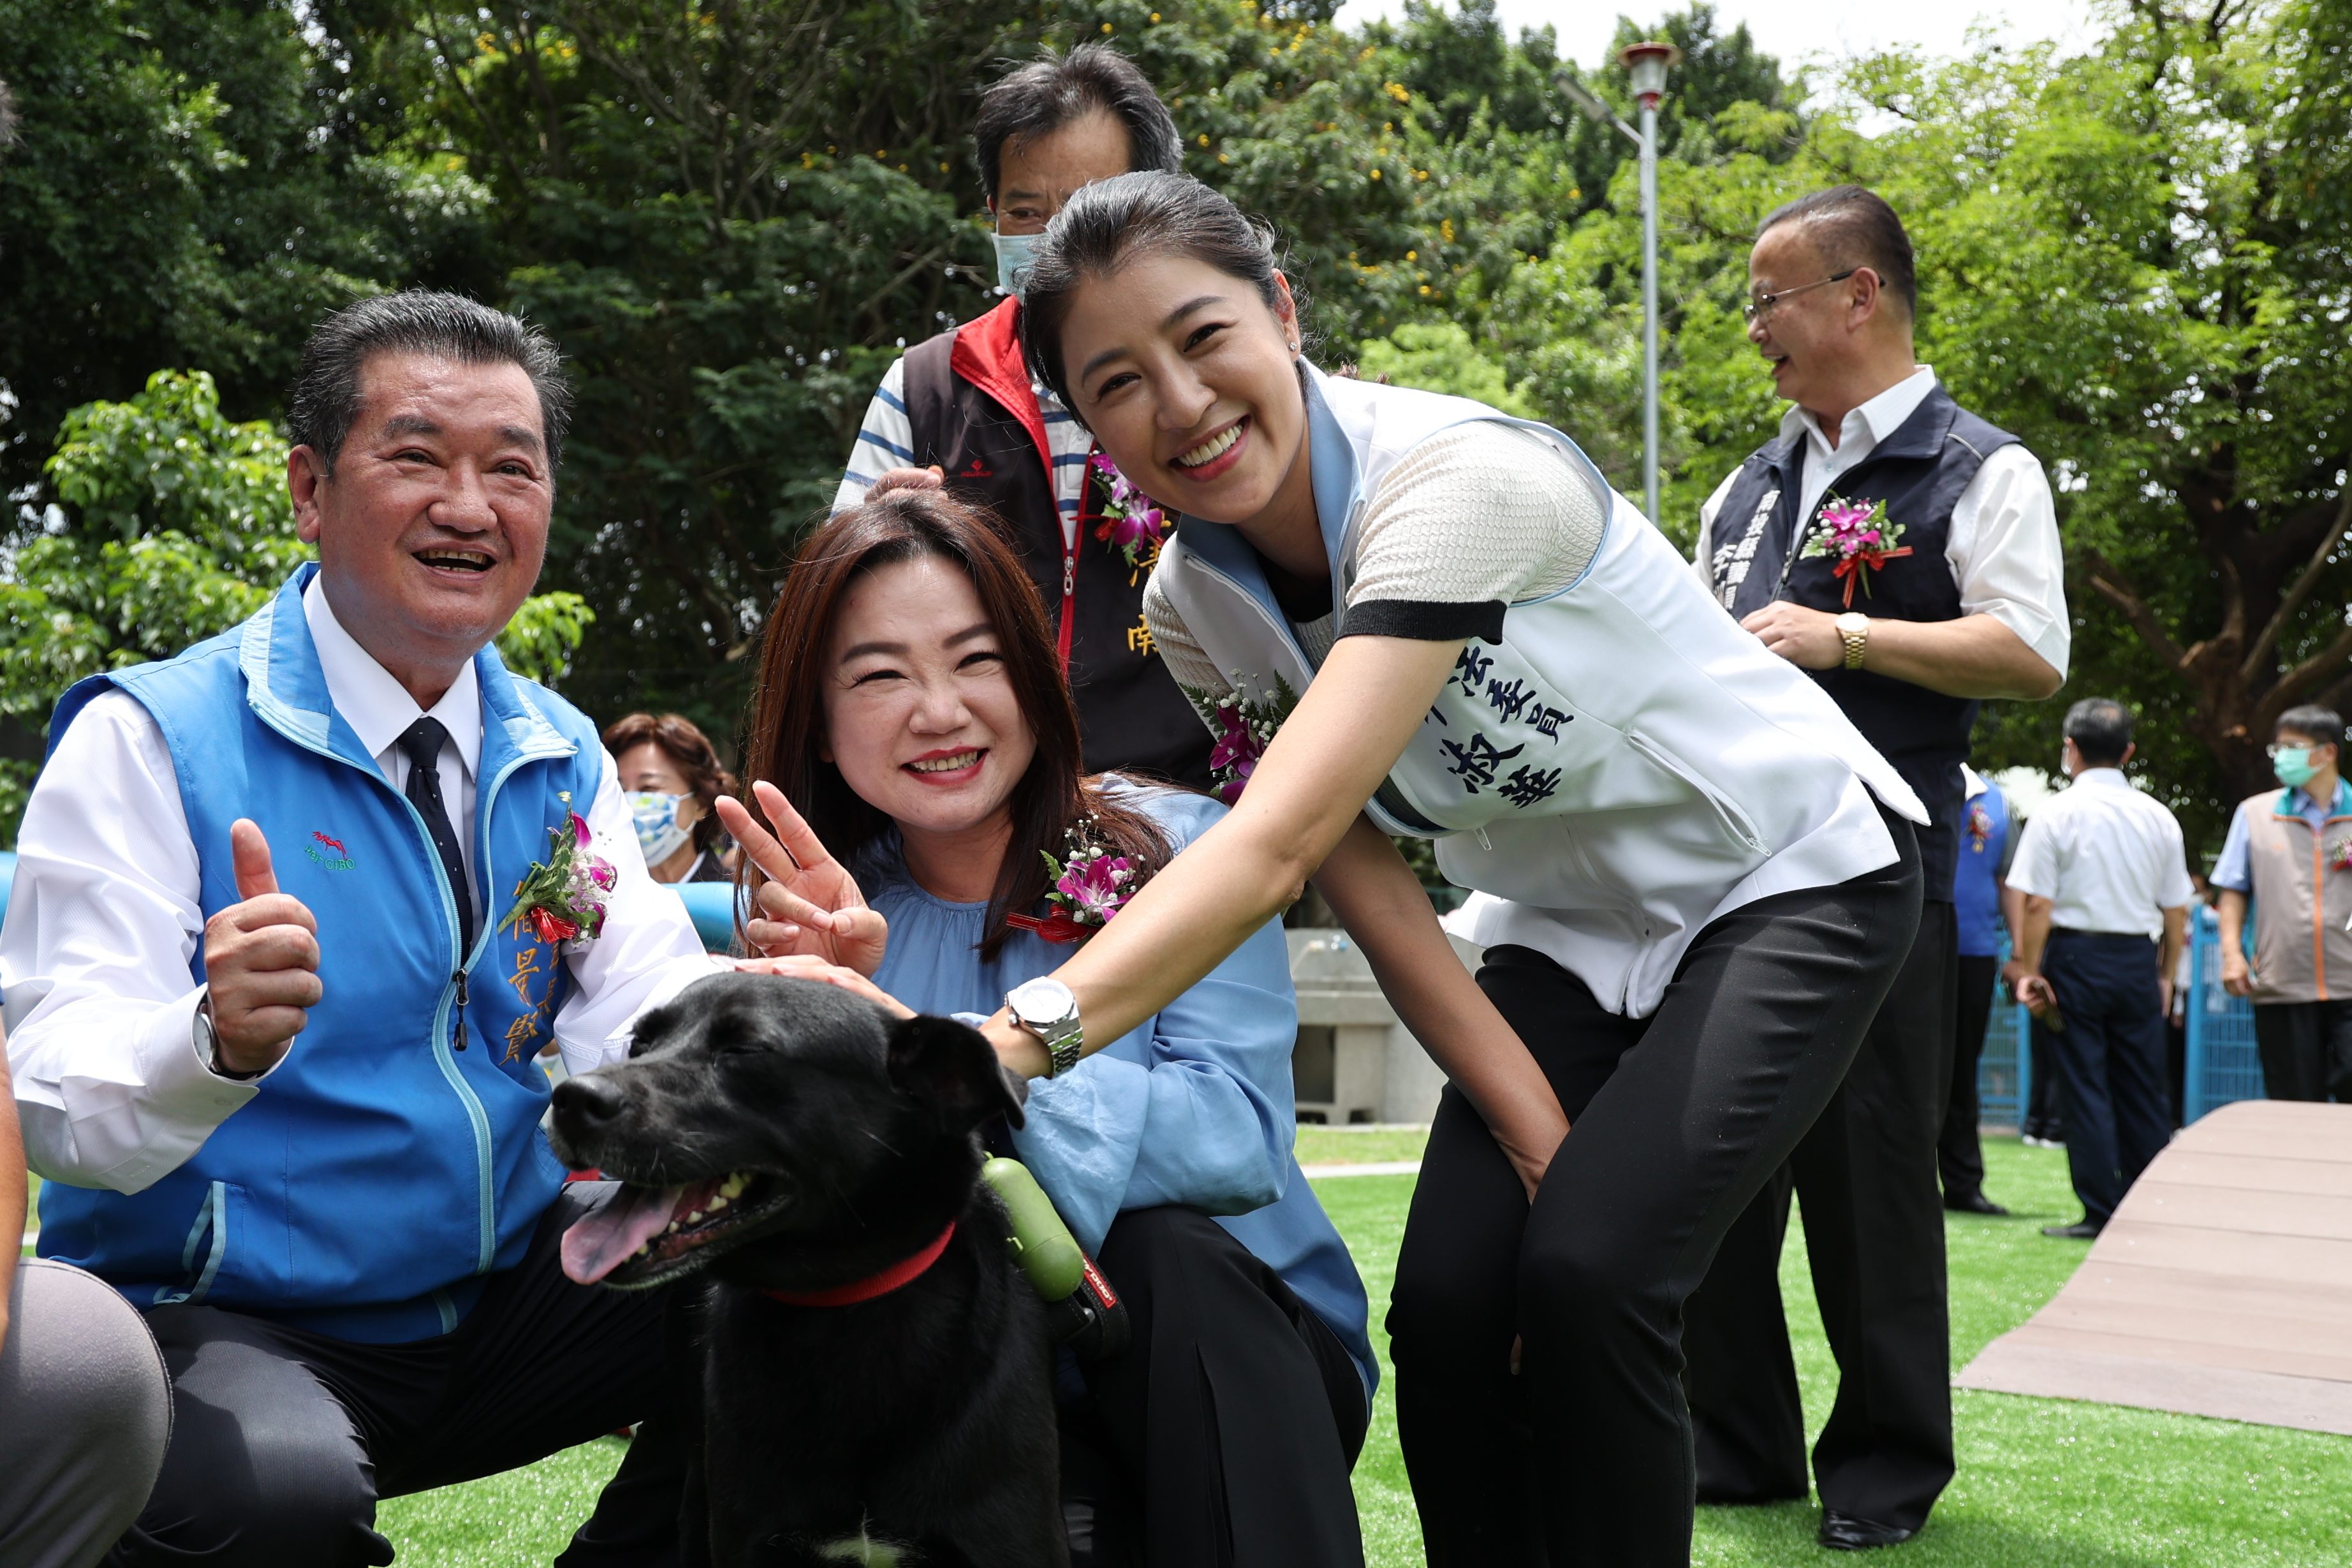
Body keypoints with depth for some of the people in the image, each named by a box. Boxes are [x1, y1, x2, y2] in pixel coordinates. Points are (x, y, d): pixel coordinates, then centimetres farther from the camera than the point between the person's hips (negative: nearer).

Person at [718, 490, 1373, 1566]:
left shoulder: (1173, 853, -5)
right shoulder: (832, 913, 3)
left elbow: (1239, 1132, -20)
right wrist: (826, 1012, -27)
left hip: (1227, 1350, -1)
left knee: (1163, 1246, -32)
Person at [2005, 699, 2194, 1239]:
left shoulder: (2057, 813, -8)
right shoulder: (2158, 816, 5)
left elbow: (2039, 903, -12)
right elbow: (2176, 910, 8)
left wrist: (2030, 971, -5)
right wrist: (2165, 975, 18)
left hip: (2076, 955, -4)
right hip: (2138, 958, 4)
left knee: (2086, 1087, 0)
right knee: (2142, 1088, 11)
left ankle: (2101, 1212, 0)